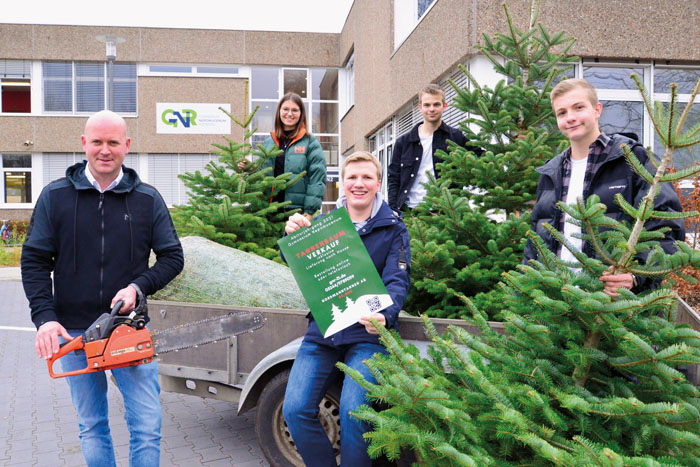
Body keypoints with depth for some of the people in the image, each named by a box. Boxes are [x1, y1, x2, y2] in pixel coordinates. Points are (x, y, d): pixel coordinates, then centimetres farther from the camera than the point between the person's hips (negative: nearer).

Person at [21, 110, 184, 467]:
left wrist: (138, 286, -12)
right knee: (91, 427, 15)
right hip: (73, 331, 1)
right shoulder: (55, 196, 2)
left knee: (147, 425, 0)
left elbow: (173, 257, 4)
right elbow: (34, 261, 2)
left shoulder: (147, 199, 2)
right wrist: (44, 317, -10)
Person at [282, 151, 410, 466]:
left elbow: (397, 281, -6)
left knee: (353, 412, -20)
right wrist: (293, 235, -22)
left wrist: (385, 315, -28)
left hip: (367, 332, -3)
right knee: (295, 409, -9)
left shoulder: (393, 229, 5)